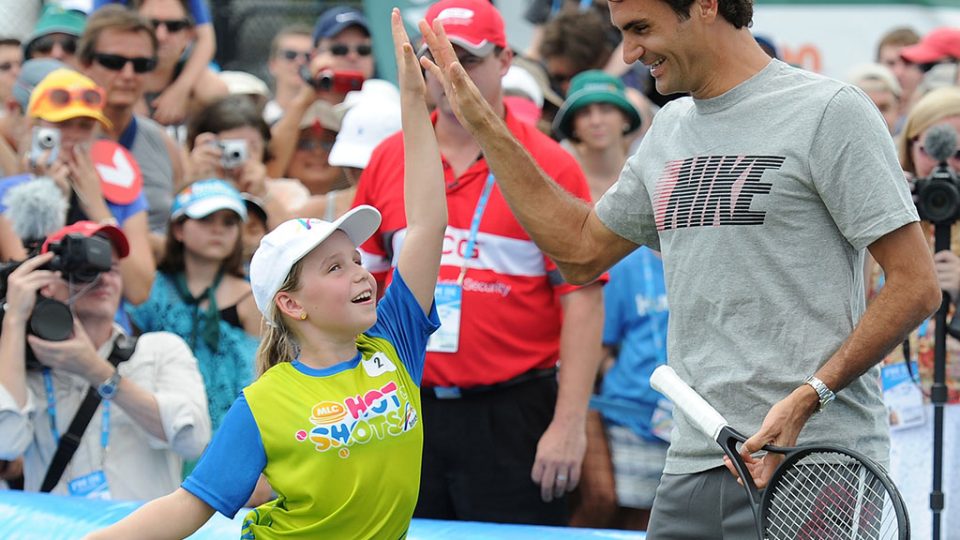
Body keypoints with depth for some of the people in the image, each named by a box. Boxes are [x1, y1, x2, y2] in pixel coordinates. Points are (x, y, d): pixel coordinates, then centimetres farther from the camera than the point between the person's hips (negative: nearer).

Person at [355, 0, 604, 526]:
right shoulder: (387, 161, 8)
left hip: (513, 419, -4)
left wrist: (569, 424, -14)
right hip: (408, 412, 4)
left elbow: (582, 301, -7)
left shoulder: (551, 167, -5)